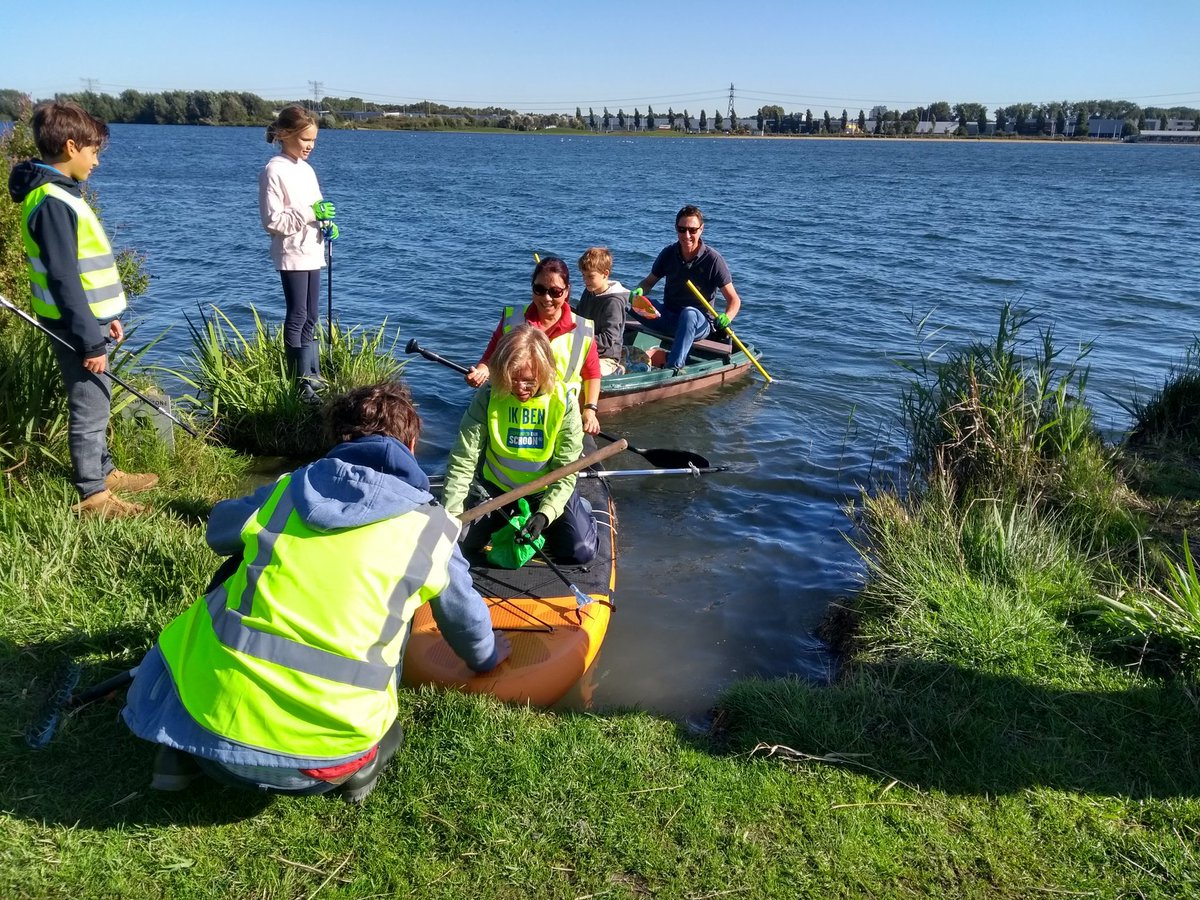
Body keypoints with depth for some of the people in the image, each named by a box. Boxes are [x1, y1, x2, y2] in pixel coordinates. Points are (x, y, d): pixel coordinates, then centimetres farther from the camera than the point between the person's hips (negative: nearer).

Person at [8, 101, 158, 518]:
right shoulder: (53, 202, -21)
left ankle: (103, 472, 35)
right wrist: (90, 341, -21)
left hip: (87, 319, 10)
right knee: (89, 407, 0)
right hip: (75, 325, -10)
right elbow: (64, 280, -23)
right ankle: (93, 496, 11)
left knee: (96, 402, 20)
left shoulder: (60, 194, 11)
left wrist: (106, 318, 18)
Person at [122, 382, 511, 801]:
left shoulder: (282, 493, 8)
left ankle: (184, 750, 19)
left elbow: (218, 531, 30)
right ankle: (358, 761, 7)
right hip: (326, 746, 0)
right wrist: (488, 655, 43)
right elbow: (466, 619, 20)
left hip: (218, 717, 1)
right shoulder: (429, 529, 4)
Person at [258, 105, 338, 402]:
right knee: (298, 317, -4)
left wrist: (327, 225, 0)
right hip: (292, 255, -8)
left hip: (312, 253, 8)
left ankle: (312, 375, 21)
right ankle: (300, 382, 2)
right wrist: (310, 213, -22)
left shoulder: (306, 169, 14)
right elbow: (272, 220, -15)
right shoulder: (274, 170, -11)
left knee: (311, 318, 12)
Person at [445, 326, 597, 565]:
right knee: (465, 541, -10)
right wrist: (450, 516, -32)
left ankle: (581, 509, 19)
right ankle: (502, 517, 21)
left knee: (581, 551, -15)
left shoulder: (564, 403, -20)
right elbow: (463, 460, -22)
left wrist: (545, 514, -32)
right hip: (497, 489, 2)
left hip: (547, 490, -1)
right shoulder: (488, 397, -20)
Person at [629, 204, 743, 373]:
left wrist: (726, 317, -33)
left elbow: (734, 300, -10)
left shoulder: (713, 259, -12)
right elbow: (649, 282, 13)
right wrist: (639, 290, -12)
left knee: (689, 314, -40)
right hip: (668, 318, 4)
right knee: (636, 302, -20)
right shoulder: (669, 253, 0)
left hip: (700, 322, -4)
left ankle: (674, 367, -49)